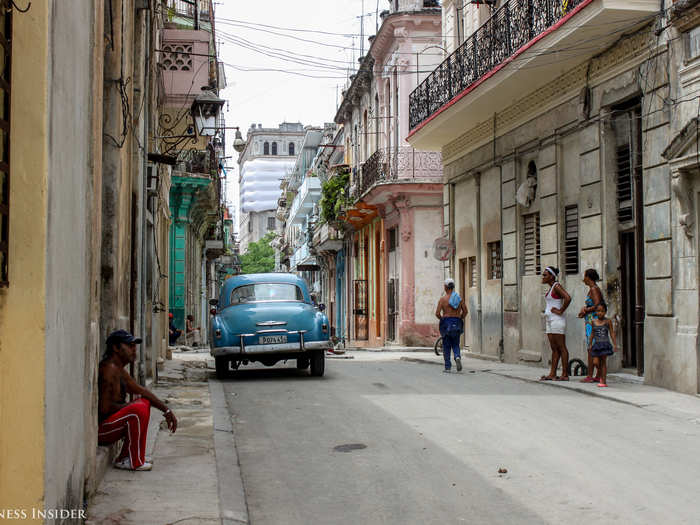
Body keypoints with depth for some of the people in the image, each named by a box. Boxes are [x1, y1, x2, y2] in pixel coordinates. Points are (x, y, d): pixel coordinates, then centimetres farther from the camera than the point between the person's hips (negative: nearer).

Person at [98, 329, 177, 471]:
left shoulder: (120, 371, 13)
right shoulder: (109, 369, -19)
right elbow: (104, 408, -25)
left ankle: (125, 456, 14)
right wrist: (127, 407, -8)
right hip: (99, 430, -11)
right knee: (138, 410, -27)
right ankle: (134, 462, -12)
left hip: (109, 424, 11)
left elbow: (142, 391, 21)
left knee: (145, 402, 18)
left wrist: (166, 410, 14)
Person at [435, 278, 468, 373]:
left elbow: (437, 313, -11)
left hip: (446, 323, -3)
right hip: (457, 324, 3)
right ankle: (457, 357, -17)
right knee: (455, 345, 13)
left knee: (446, 346, 6)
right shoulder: (459, 298, 4)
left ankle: (447, 367, 6)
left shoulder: (443, 299, -7)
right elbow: (465, 311, 3)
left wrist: (442, 319, 8)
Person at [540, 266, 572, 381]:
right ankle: (552, 374, 10)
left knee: (561, 348, -6)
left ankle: (565, 375, -5)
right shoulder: (551, 288, 17)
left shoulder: (557, 286, -11)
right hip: (549, 320, 10)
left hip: (557, 320, -10)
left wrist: (561, 311, -17)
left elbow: (568, 298, -26)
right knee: (554, 349, 9)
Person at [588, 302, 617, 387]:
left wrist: (615, 345, -5)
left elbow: (612, 333, 0)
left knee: (603, 362, -1)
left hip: (605, 344, -3)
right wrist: (590, 345, 15)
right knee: (596, 362, -4)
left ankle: (604, 381, 5)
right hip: (596, 344, 3)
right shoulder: (594, 321, 6)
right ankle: (601, 376, 24)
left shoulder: (608, 321, -2)